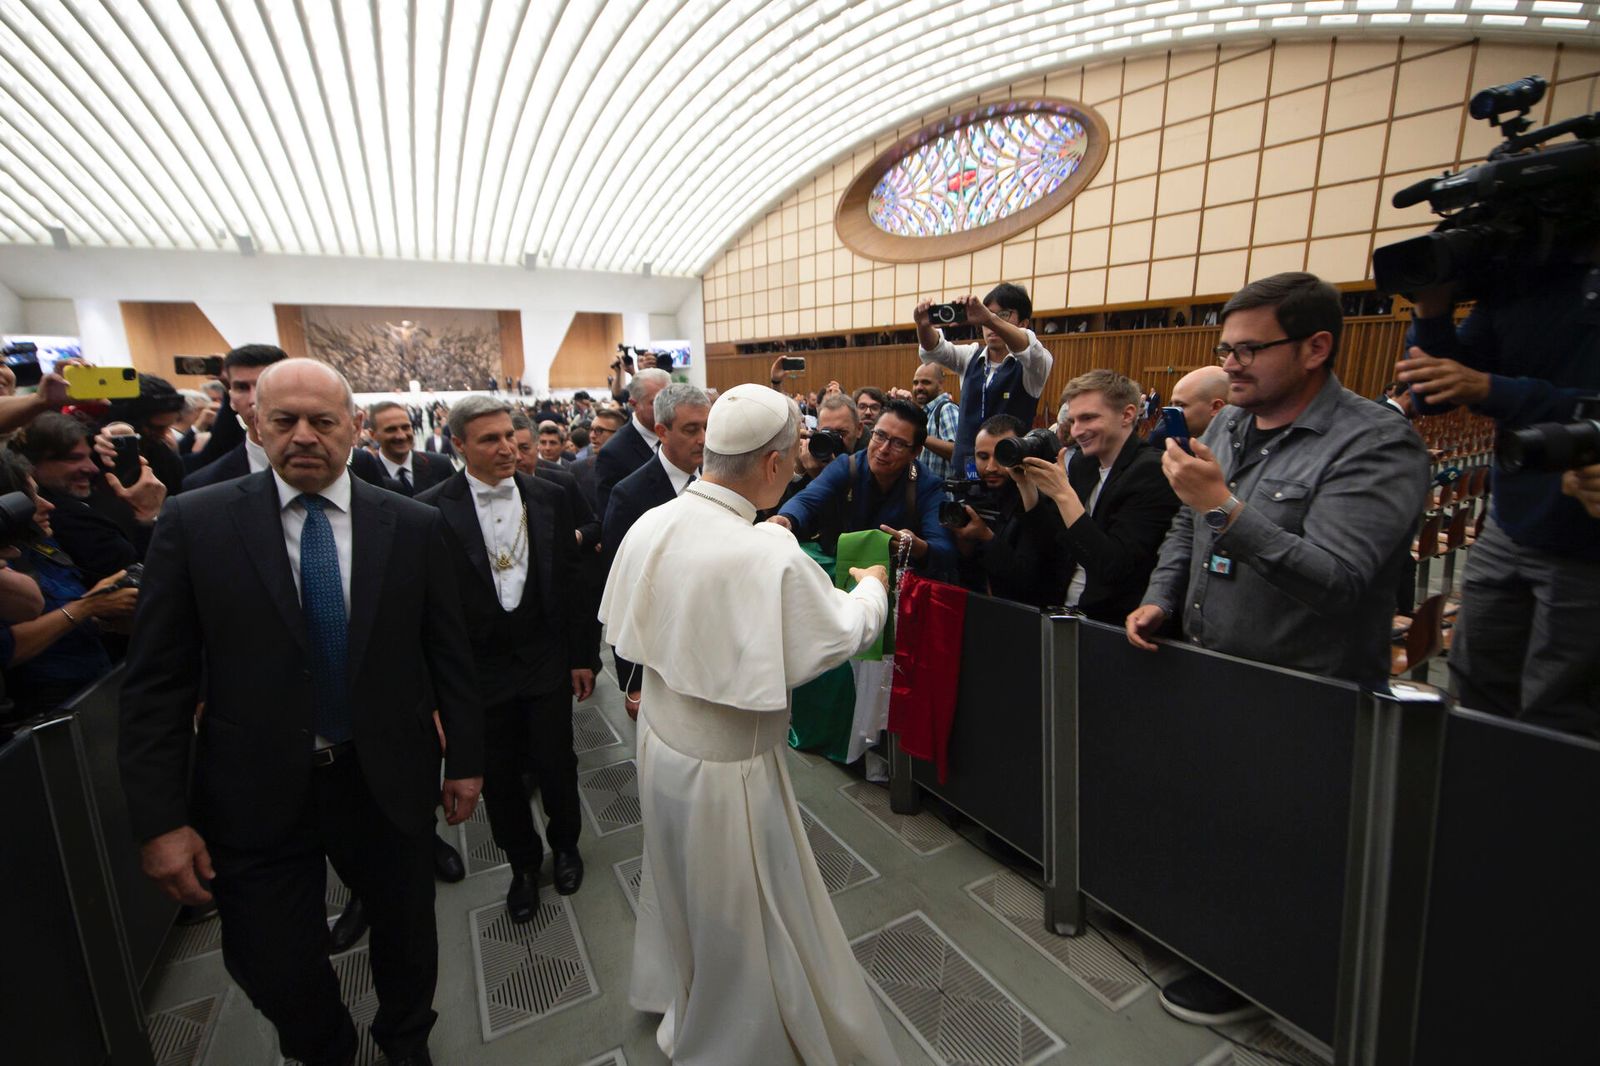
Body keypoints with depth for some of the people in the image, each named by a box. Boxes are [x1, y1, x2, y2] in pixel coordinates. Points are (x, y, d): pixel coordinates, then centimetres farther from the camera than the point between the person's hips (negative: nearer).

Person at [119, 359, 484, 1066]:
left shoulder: (414, 525, -6)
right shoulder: (193, 522, -7)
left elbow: (449, 653, -1)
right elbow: (156, 683, -4)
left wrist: (464, 759, 2)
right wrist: (160, 820, -6)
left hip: (389, 785, 1)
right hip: (255, 796, 0)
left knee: (406, 937, 20)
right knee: (277, 973, 17)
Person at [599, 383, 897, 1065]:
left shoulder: (649, 526, -11)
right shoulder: (772, 561, -31)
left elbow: (621, 627, 2)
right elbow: (844, 632, -16)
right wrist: (873, 588, 4)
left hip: (659, 742, 7)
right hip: (727, 766, -7)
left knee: (679, 879, 32)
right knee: (741, 914, 19)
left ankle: (668, 989, 59)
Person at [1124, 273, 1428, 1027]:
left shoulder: (1377, 446, -17)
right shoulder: (1228, 424, 6)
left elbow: (1335, 577, -28)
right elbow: (1187, 527, 15)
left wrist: (1225, 506, -34)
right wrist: (1160, 599, 2)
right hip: (1210, 676, 6)